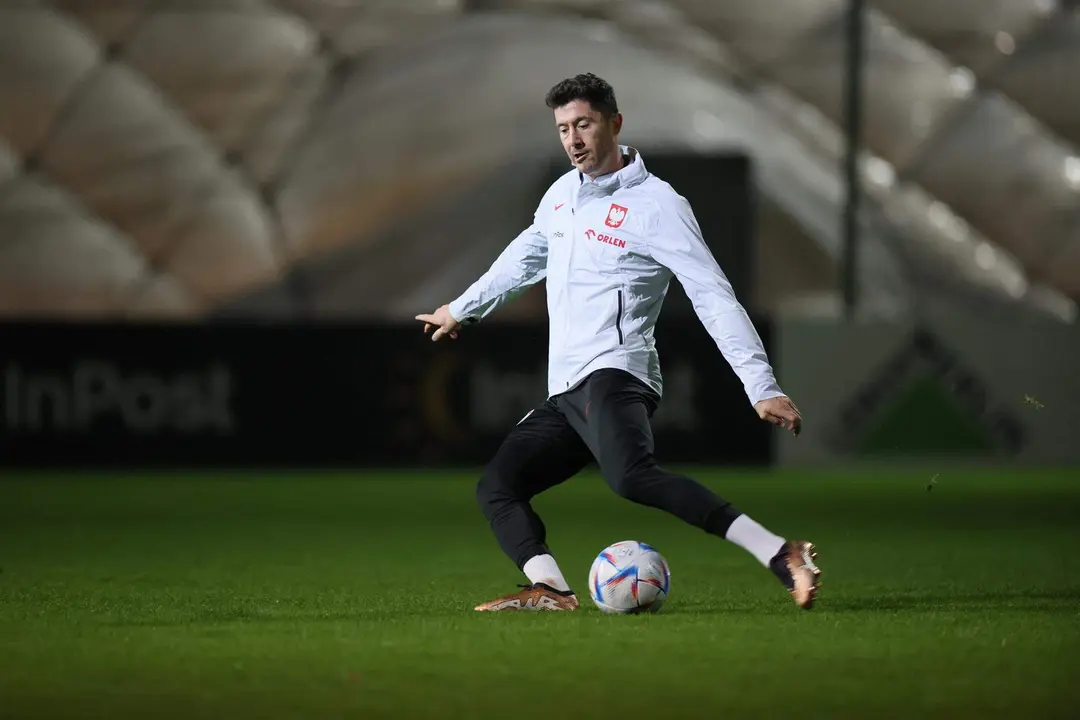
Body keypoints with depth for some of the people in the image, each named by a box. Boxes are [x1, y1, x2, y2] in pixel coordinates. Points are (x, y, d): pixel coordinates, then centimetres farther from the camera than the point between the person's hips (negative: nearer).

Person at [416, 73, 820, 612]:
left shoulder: (655, 203, -5)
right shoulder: (563, 193, 18)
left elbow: (714, 297, -10)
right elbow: (525, 257, 39)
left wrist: (761, 388, -18)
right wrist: (461, 309, 52)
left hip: (613, 372, -9)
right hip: (563, 395, 9)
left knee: (631, 476, -35)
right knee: (495, 487, 0)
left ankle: (782, 557, -41)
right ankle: (550, 589, -18)